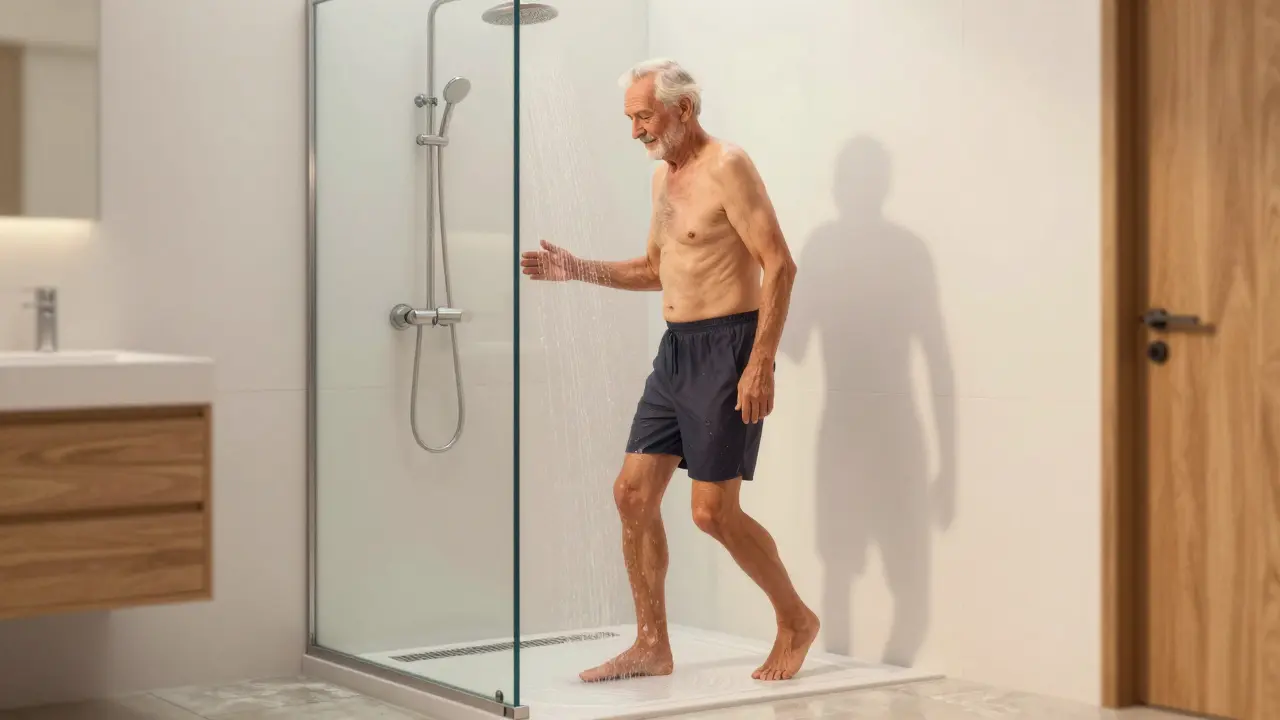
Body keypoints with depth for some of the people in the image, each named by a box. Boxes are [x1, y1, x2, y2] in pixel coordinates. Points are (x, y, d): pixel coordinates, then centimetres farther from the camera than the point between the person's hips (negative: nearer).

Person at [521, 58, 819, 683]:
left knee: (713, 510, -8)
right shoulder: (663, 176, 15)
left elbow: (779, 265, -17)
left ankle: (796, 621, 14)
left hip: (726, 347, -9)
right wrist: (578, 270, 12)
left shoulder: (726, 167, -12)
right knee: (633, 493, 5)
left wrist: (761, 363, -23)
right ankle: (652, 647, 15)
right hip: (675, 349, 9)